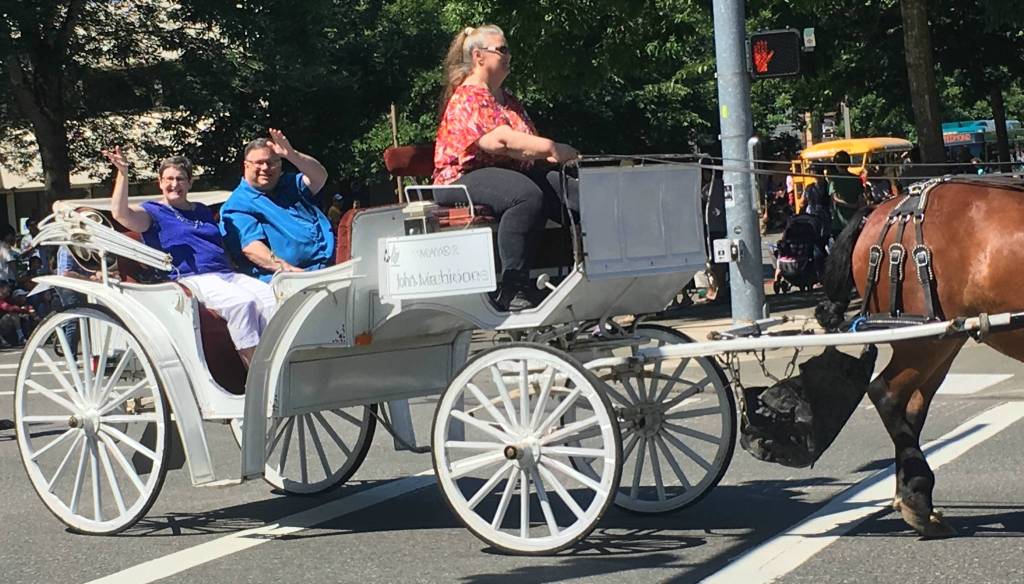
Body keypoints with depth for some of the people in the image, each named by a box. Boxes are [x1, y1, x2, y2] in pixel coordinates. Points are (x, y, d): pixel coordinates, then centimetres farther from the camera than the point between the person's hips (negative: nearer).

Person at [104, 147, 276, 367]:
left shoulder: (203, 211, 31)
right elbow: (121, 213, -7)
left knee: (272, 298, -23)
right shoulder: (154, 212, 13)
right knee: (242, 302, -34)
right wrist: (123, 173, -14)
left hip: (228, 274, 6)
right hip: (191, 278, -6)